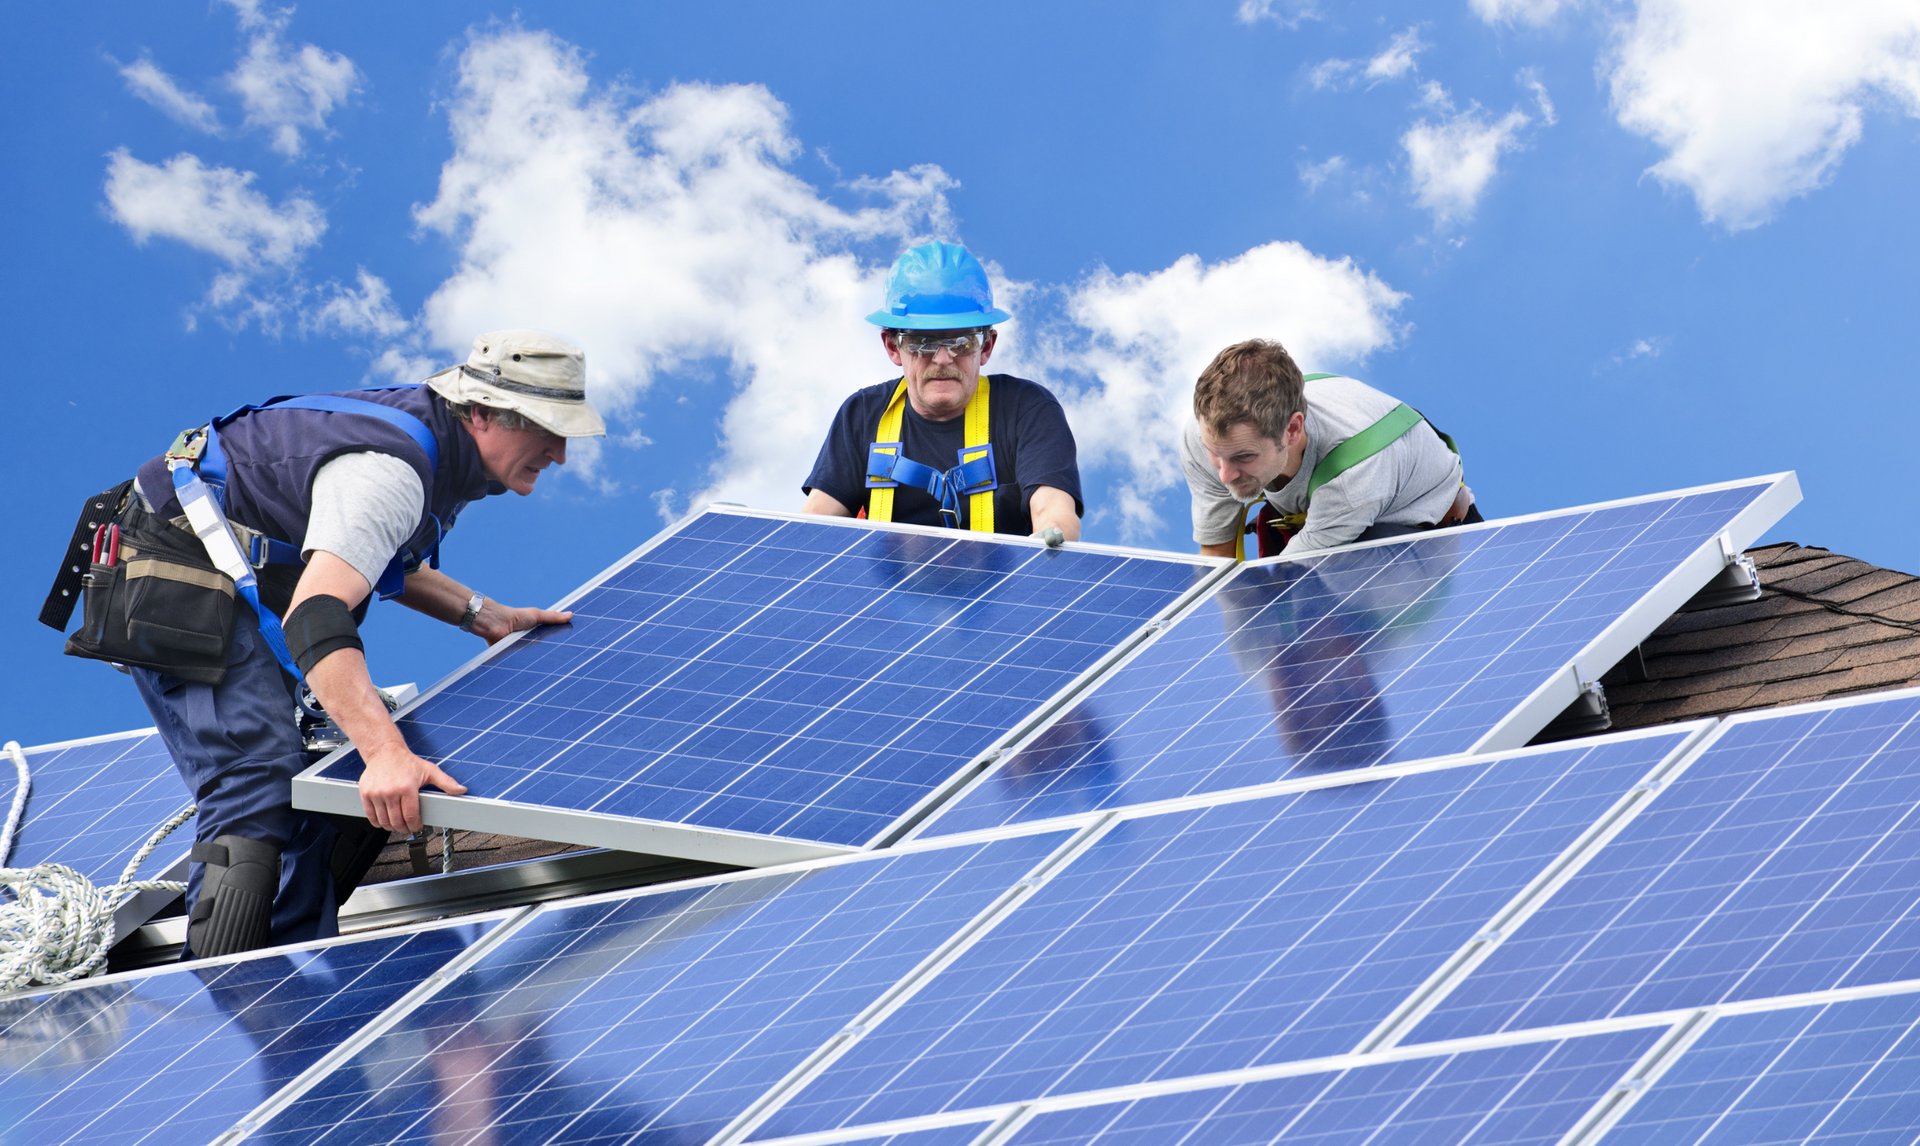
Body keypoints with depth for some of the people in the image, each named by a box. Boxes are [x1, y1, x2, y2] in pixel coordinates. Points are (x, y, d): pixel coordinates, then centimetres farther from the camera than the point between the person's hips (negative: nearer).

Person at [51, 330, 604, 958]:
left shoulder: (433, 433, 4)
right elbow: (314, 614, -42)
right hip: (179, 586, -11)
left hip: (252, 577, 11)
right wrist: (387, 753, -52)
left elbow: (367, 553, 22)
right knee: (260, 789, -24)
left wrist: (479, 613, 11)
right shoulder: (390, 471, -29)